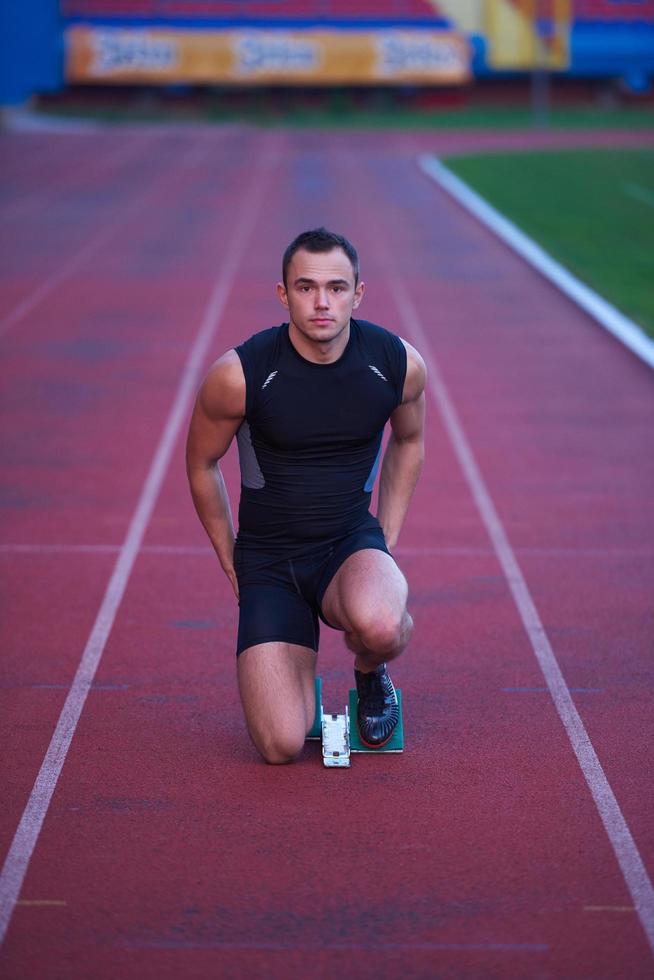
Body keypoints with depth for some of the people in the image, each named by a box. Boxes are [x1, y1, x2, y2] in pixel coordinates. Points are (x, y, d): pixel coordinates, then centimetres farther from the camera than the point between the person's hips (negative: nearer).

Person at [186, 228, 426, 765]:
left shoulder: (399, 363, -10)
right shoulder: (239, 374, -16)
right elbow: (202, 464, 2)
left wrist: (386, 544, 8)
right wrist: (232, 565, 5)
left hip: (351, 541, 1)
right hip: (268, 557, -1)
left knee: (378, 627, -37)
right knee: (282, 747, -17)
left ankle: (372, 672, 2)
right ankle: (299, 679, 21)